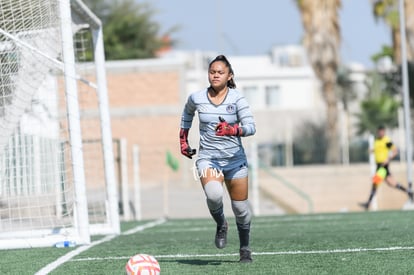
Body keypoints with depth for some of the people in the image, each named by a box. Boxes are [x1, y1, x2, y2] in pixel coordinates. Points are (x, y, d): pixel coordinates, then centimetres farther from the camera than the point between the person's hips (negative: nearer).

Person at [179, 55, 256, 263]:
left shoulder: (237, 99, -9)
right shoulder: (196, 98, -1)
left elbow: (251, 127, -19)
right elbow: (187, 113, 22)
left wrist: (232, 130, -38)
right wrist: (183, 140, 20)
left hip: (235, 159, 0)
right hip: (208, 158, 0)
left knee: (240, 208, 7)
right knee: (213, 194, -31)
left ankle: (245, 249, 29)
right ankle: (221, 225, 0)